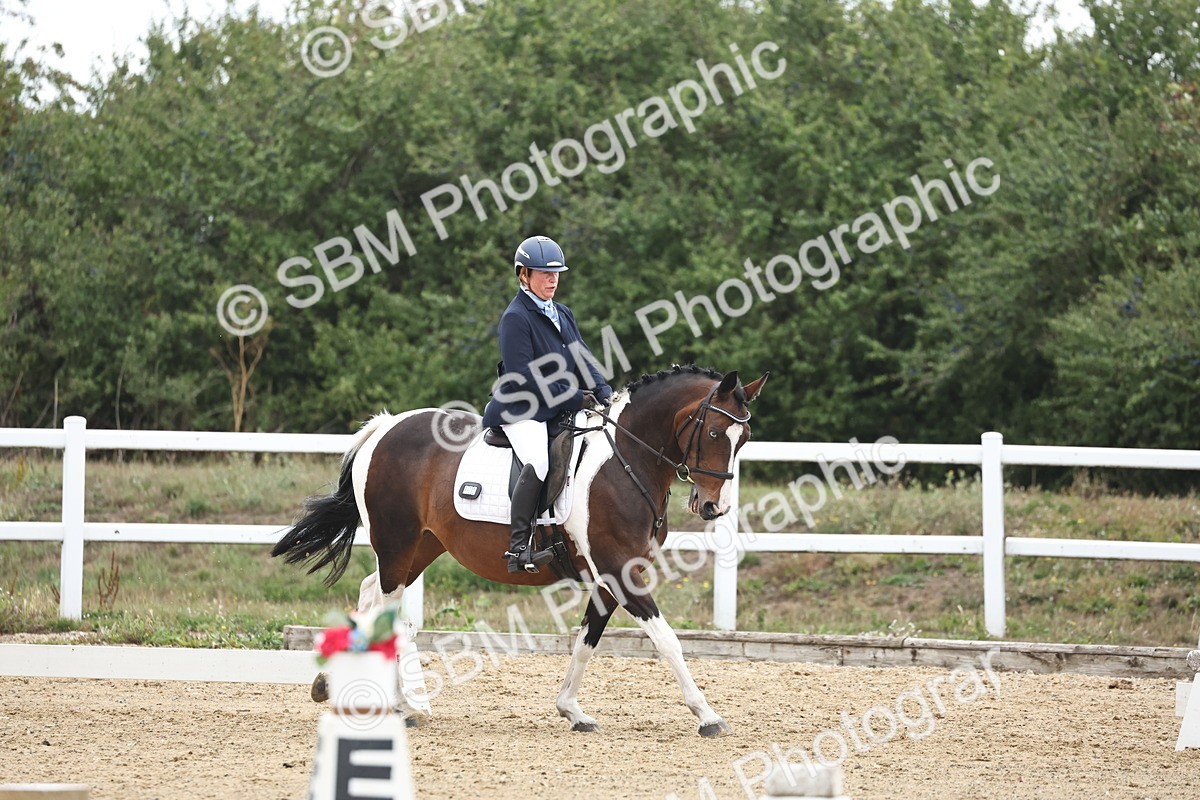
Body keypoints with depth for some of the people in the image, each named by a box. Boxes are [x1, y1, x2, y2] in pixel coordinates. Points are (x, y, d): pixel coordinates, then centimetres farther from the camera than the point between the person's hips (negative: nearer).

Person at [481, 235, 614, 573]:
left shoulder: (563, 315, 18)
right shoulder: (515, 317, -8)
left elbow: (583, 360, 14)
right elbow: (525, 378, -15)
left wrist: (606, 396, -4)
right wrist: (577, 399, -15)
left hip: (562, 411, 9)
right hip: (522, 411, -9)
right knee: (538, 461, -33)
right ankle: (518, 547, -35)